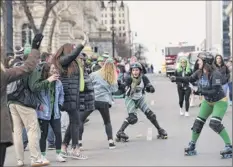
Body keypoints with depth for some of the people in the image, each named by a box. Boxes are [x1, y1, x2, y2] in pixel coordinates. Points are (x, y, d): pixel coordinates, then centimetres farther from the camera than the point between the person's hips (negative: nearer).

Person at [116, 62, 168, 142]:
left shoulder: (143, 78, -15)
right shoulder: (129, 79, -24)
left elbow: (151, 89, -15)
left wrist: (150, 88, -38)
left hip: (140, 99, 4)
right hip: (130, 99, -4)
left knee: (150, 114, -2)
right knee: (132, 117, -21)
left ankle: (160, 130, 15)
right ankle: (120, 133, -12)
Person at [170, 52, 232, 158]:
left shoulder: (215, 74, -28)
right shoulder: (199, 73, -9)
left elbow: (215, 91, -33)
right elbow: (189, 79, 7)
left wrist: (200, 92, -36)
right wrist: (176, 79, -4)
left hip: (220, 101, -7)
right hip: (207, 101, 7)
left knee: (215, 124, -21)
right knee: (198, 122, 5)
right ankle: (192, 145, 20)